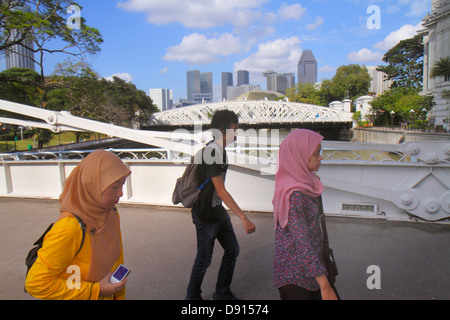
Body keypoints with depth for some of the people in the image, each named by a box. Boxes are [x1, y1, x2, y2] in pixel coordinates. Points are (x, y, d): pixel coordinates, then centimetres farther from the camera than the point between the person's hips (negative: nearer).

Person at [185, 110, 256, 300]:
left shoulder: (220, 150, 5)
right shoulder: (210, 153, -25)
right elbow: (221, 191, -30)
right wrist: (243, 218, -33)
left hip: (218, 211, 9)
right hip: (205, 216, -9)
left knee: (232, 250, 15)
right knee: (204, 259, 7)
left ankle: (222, 293, 33)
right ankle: (192, 296, 31)